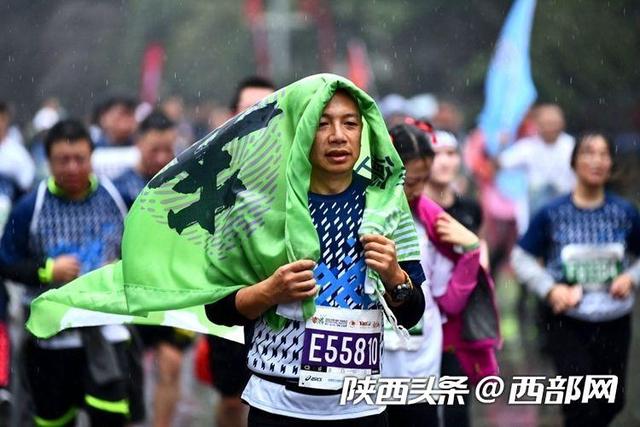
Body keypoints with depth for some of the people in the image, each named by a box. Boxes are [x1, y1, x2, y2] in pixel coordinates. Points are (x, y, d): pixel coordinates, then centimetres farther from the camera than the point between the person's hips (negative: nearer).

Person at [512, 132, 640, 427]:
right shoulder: (552, 214, -6)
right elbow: (522, 258, 1)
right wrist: (550, 289, -13)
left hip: (615, 323, 3)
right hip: (567, 323, -3)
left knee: (613, 402, 13)